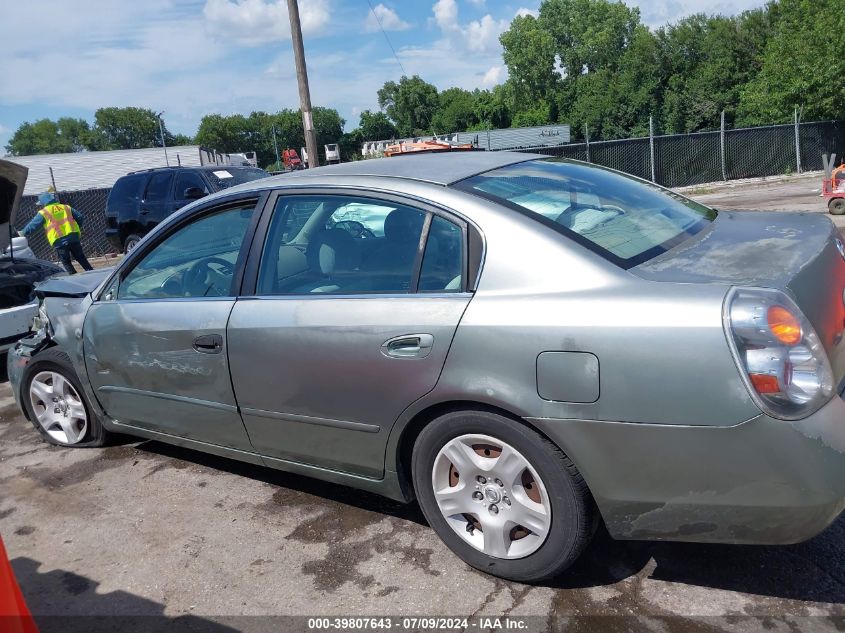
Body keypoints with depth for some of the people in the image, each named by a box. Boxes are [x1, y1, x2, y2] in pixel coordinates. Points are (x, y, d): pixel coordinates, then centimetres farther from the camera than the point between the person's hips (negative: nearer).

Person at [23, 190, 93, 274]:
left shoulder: (43, 213, 4)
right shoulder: (66, 207, 15)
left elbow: (32, 226, 3)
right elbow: (80, 217, 13)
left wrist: (23, 233, 17)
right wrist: (76, 228, 25)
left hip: (59, 241, -4)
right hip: (73, 237, 4)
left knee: (66, 263, 7)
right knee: (81, 259, 13)